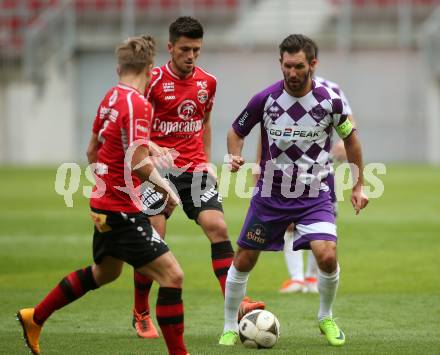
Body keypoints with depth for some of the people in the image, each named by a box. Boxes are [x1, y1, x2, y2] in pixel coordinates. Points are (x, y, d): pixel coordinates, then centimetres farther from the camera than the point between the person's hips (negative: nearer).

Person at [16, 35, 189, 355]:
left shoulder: (110, 98, 7)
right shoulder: (137, 104, -20)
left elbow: (93, 151, 20)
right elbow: (139, 163, -27)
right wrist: (167, 189, -13)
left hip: (103, 204, 10)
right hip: (123, 211, -10)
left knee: (104, 272, 30)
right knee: (172, 275, -10)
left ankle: (34, 318, 41)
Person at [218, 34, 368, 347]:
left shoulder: (330, 100, -10)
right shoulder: (266, 99, -11)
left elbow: (350, 137, 7)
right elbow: (237, 132, 5)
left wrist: (358, 186, 9)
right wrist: (235, 156, -17)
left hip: (315, 195, -1)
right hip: (270, 194, 1)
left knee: (327, 256, -19)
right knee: (243, 262, 2)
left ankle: (326, 318, 9)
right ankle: (230, 328, 22)